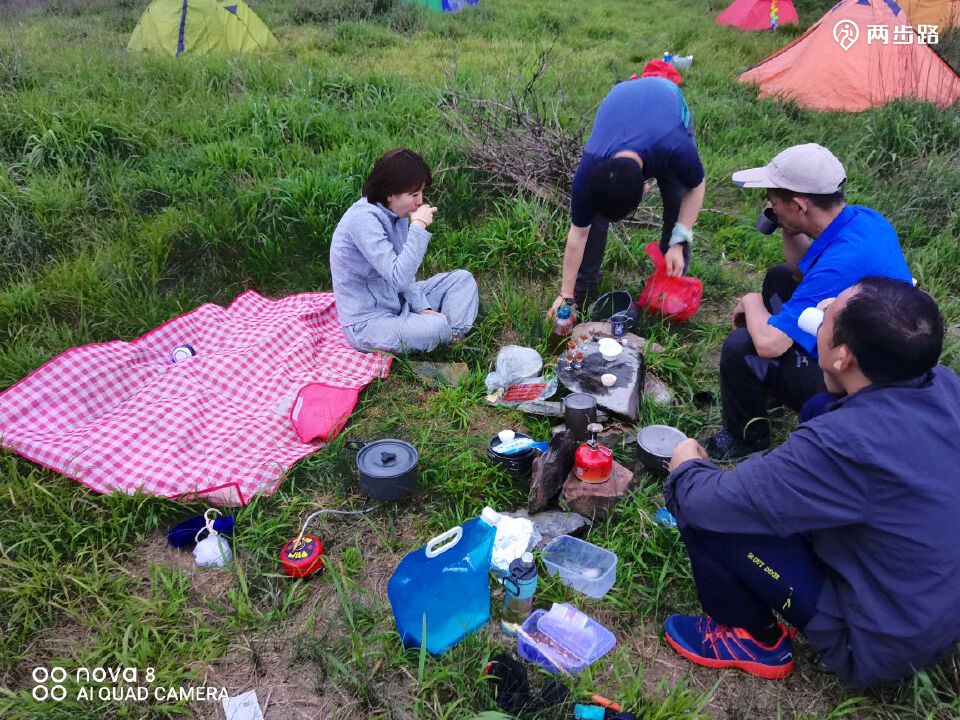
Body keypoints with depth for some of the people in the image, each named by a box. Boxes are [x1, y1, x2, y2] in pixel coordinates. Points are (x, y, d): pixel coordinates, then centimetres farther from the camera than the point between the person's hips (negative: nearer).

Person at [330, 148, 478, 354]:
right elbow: (398, 277, -33)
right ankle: (449, 332, 4)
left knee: (462, 279, 6)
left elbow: (404, 271, 7)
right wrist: (418, 226, -29)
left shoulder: (396, 213, 0)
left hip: (396, 301, 9)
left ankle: (454, 334, -11)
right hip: (367, 322, -9)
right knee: (436, 327, -30)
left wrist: (422, 307, -7)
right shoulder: (363, 220, -26)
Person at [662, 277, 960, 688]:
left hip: (877, 647, -7)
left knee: (699, 504, -14)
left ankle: (754, 639, 10)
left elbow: (710, 503, -25)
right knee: (765, 472, 13)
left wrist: (686, 468, -4)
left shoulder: (844, 444, -36)